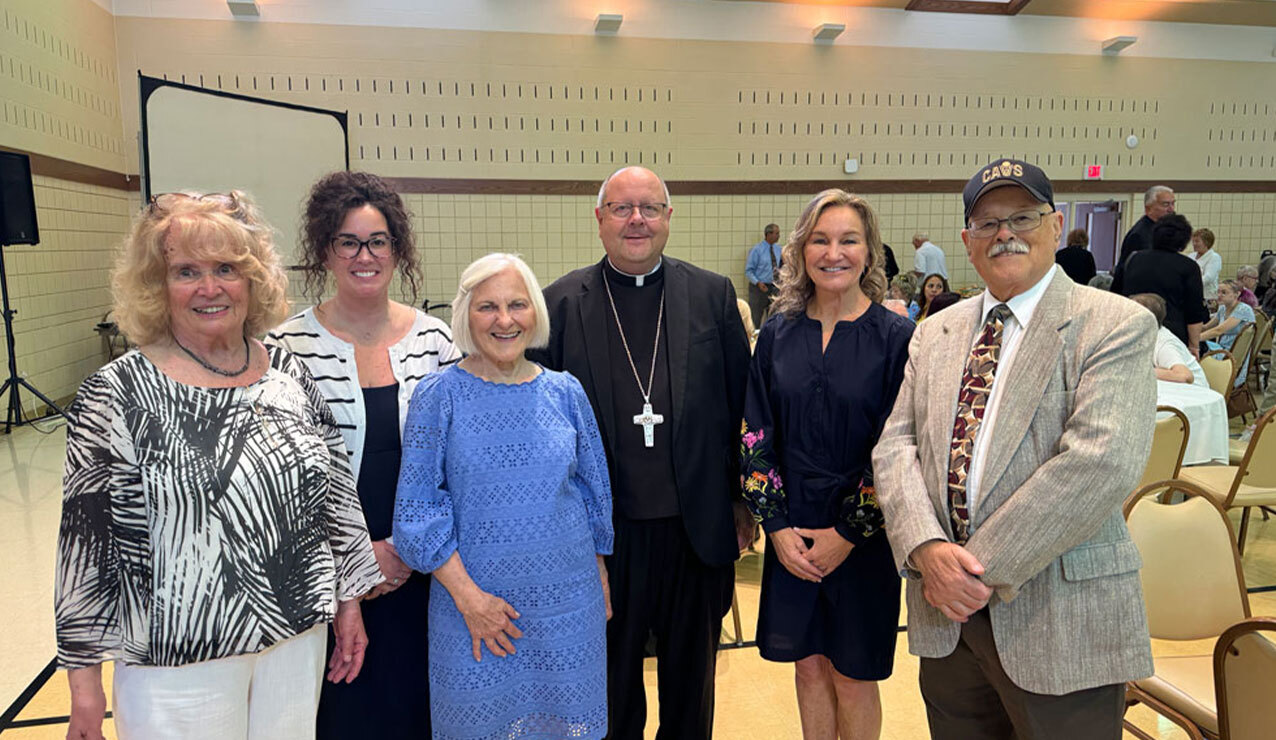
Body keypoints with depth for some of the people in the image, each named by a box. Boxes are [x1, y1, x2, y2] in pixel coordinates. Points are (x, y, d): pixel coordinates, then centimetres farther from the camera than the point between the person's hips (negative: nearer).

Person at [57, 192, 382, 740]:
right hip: (178, 662, -3)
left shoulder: (288, 373, 0)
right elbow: (87, 539, -9)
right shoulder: (115, 397, -11)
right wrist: (85, 684, -6)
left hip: (298, 639, 4)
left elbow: (335, 490, 6)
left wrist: (348, 599, 8)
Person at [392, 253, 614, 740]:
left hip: (568, 605, 3)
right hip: (474, 606, -2)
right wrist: (467, 596, -12)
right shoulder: (438, 395, -7)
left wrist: (601, 586, 11)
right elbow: (417, 509, -7)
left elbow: (593, 492, 9)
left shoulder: (565, 393, 1)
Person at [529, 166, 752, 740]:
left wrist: (742, 501, 4)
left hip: (697, 526, 1)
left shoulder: (713, 295, 1)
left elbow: (742, 405, 4)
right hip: (605, 530, -1)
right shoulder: (562, 303, -2)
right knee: (610, 680, 17)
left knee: (691, 677, 19)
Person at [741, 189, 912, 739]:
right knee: (808, 665, 16)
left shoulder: (897, 338, -8)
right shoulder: (778, 334, 1)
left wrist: (849, 534, -11)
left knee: (853, 677, 11)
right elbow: (755, 435, 1)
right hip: (790, 535, 3)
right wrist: (777, 526, -6)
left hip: (864, 541, -2)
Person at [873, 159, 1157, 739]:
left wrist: (982, 567, -17)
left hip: (1061, 622, -4)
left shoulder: (1116, 326, -7)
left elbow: (1100, 464, -19)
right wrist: (928, 549, -15)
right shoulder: (934, 333, 10)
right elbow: (895, 445, 2)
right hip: (947, 614, 5)